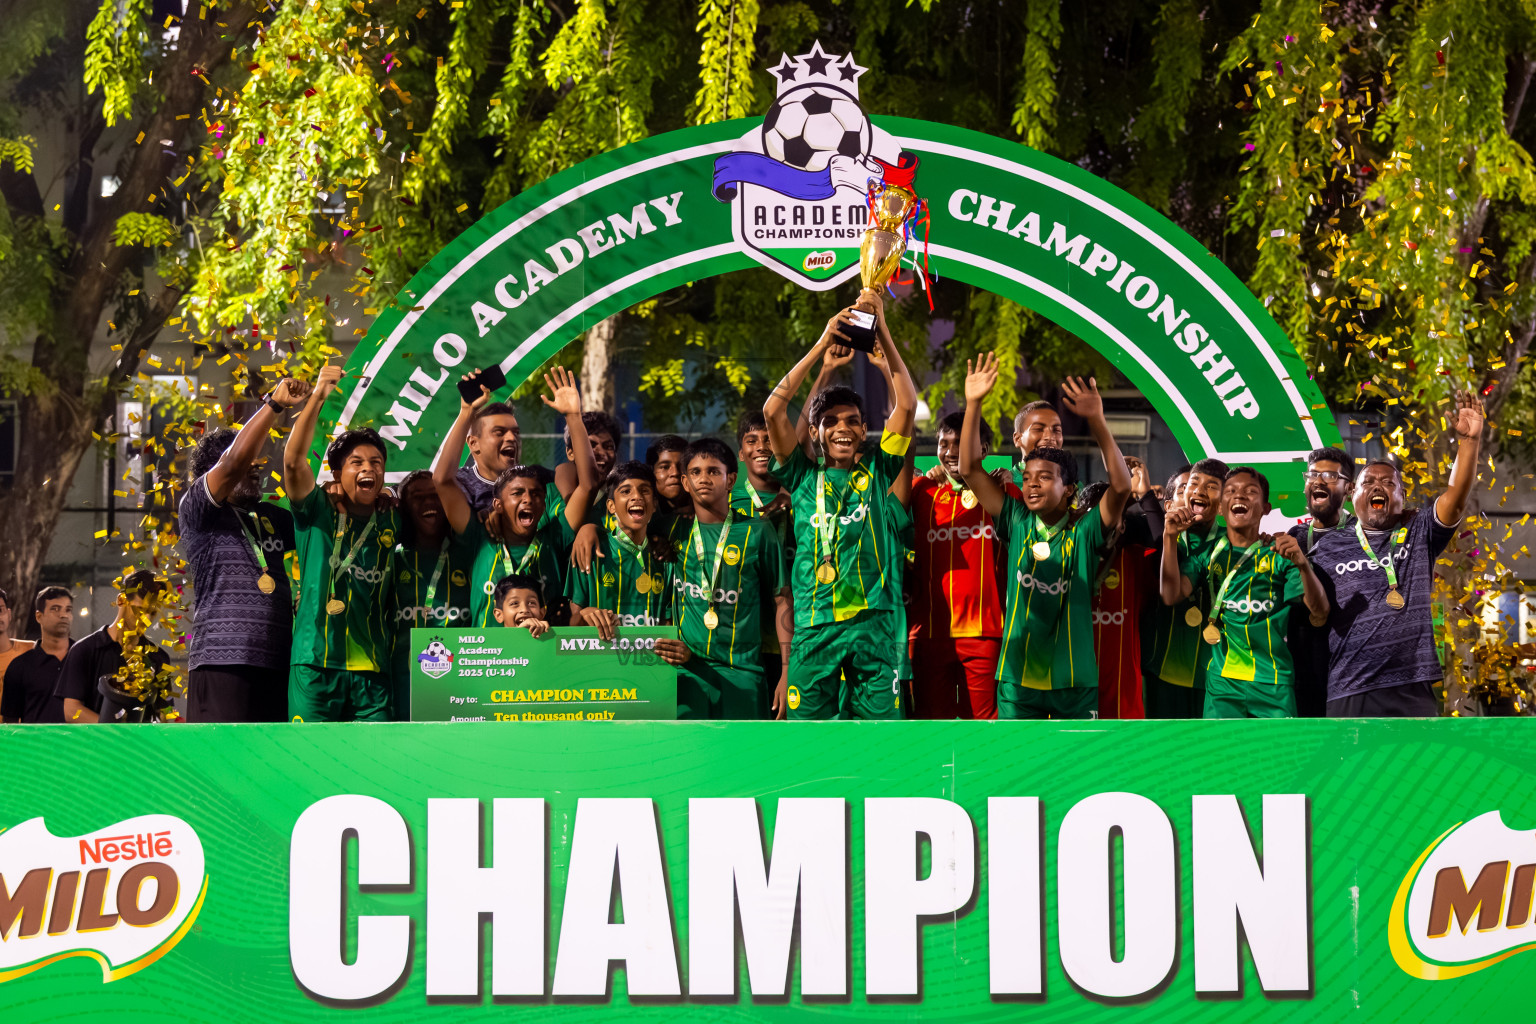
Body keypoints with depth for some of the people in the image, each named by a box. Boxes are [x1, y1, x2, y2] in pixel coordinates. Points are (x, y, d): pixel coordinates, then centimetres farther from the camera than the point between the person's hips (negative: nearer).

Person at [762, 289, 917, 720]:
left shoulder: (876, 472, 11)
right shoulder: (805, 476, 10)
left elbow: (908, 405, 4)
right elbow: (773, 410, -1)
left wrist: (882, 332, 0)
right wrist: (823, 344, -3)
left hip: (874, 623, 0)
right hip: (815, 627, 0)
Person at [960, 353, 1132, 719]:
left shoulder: (1084, 533, -3)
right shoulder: (1017, 525, 4)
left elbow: (1122, 486, -18)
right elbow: (970, 469, 0)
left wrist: (1096, 421, -26)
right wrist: (973, 404, -11)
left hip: (1075, 681, -2)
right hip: (1018, 678, 2)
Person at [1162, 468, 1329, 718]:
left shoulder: (1279, 554, 3)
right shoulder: (1209, 555, 9)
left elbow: (1320, 611, -7)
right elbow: (1171, 595, -4)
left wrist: (1302, 564, -26)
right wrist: (1170, 537, -14)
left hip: (1273, 683, -2)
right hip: (1221, 679, 2)